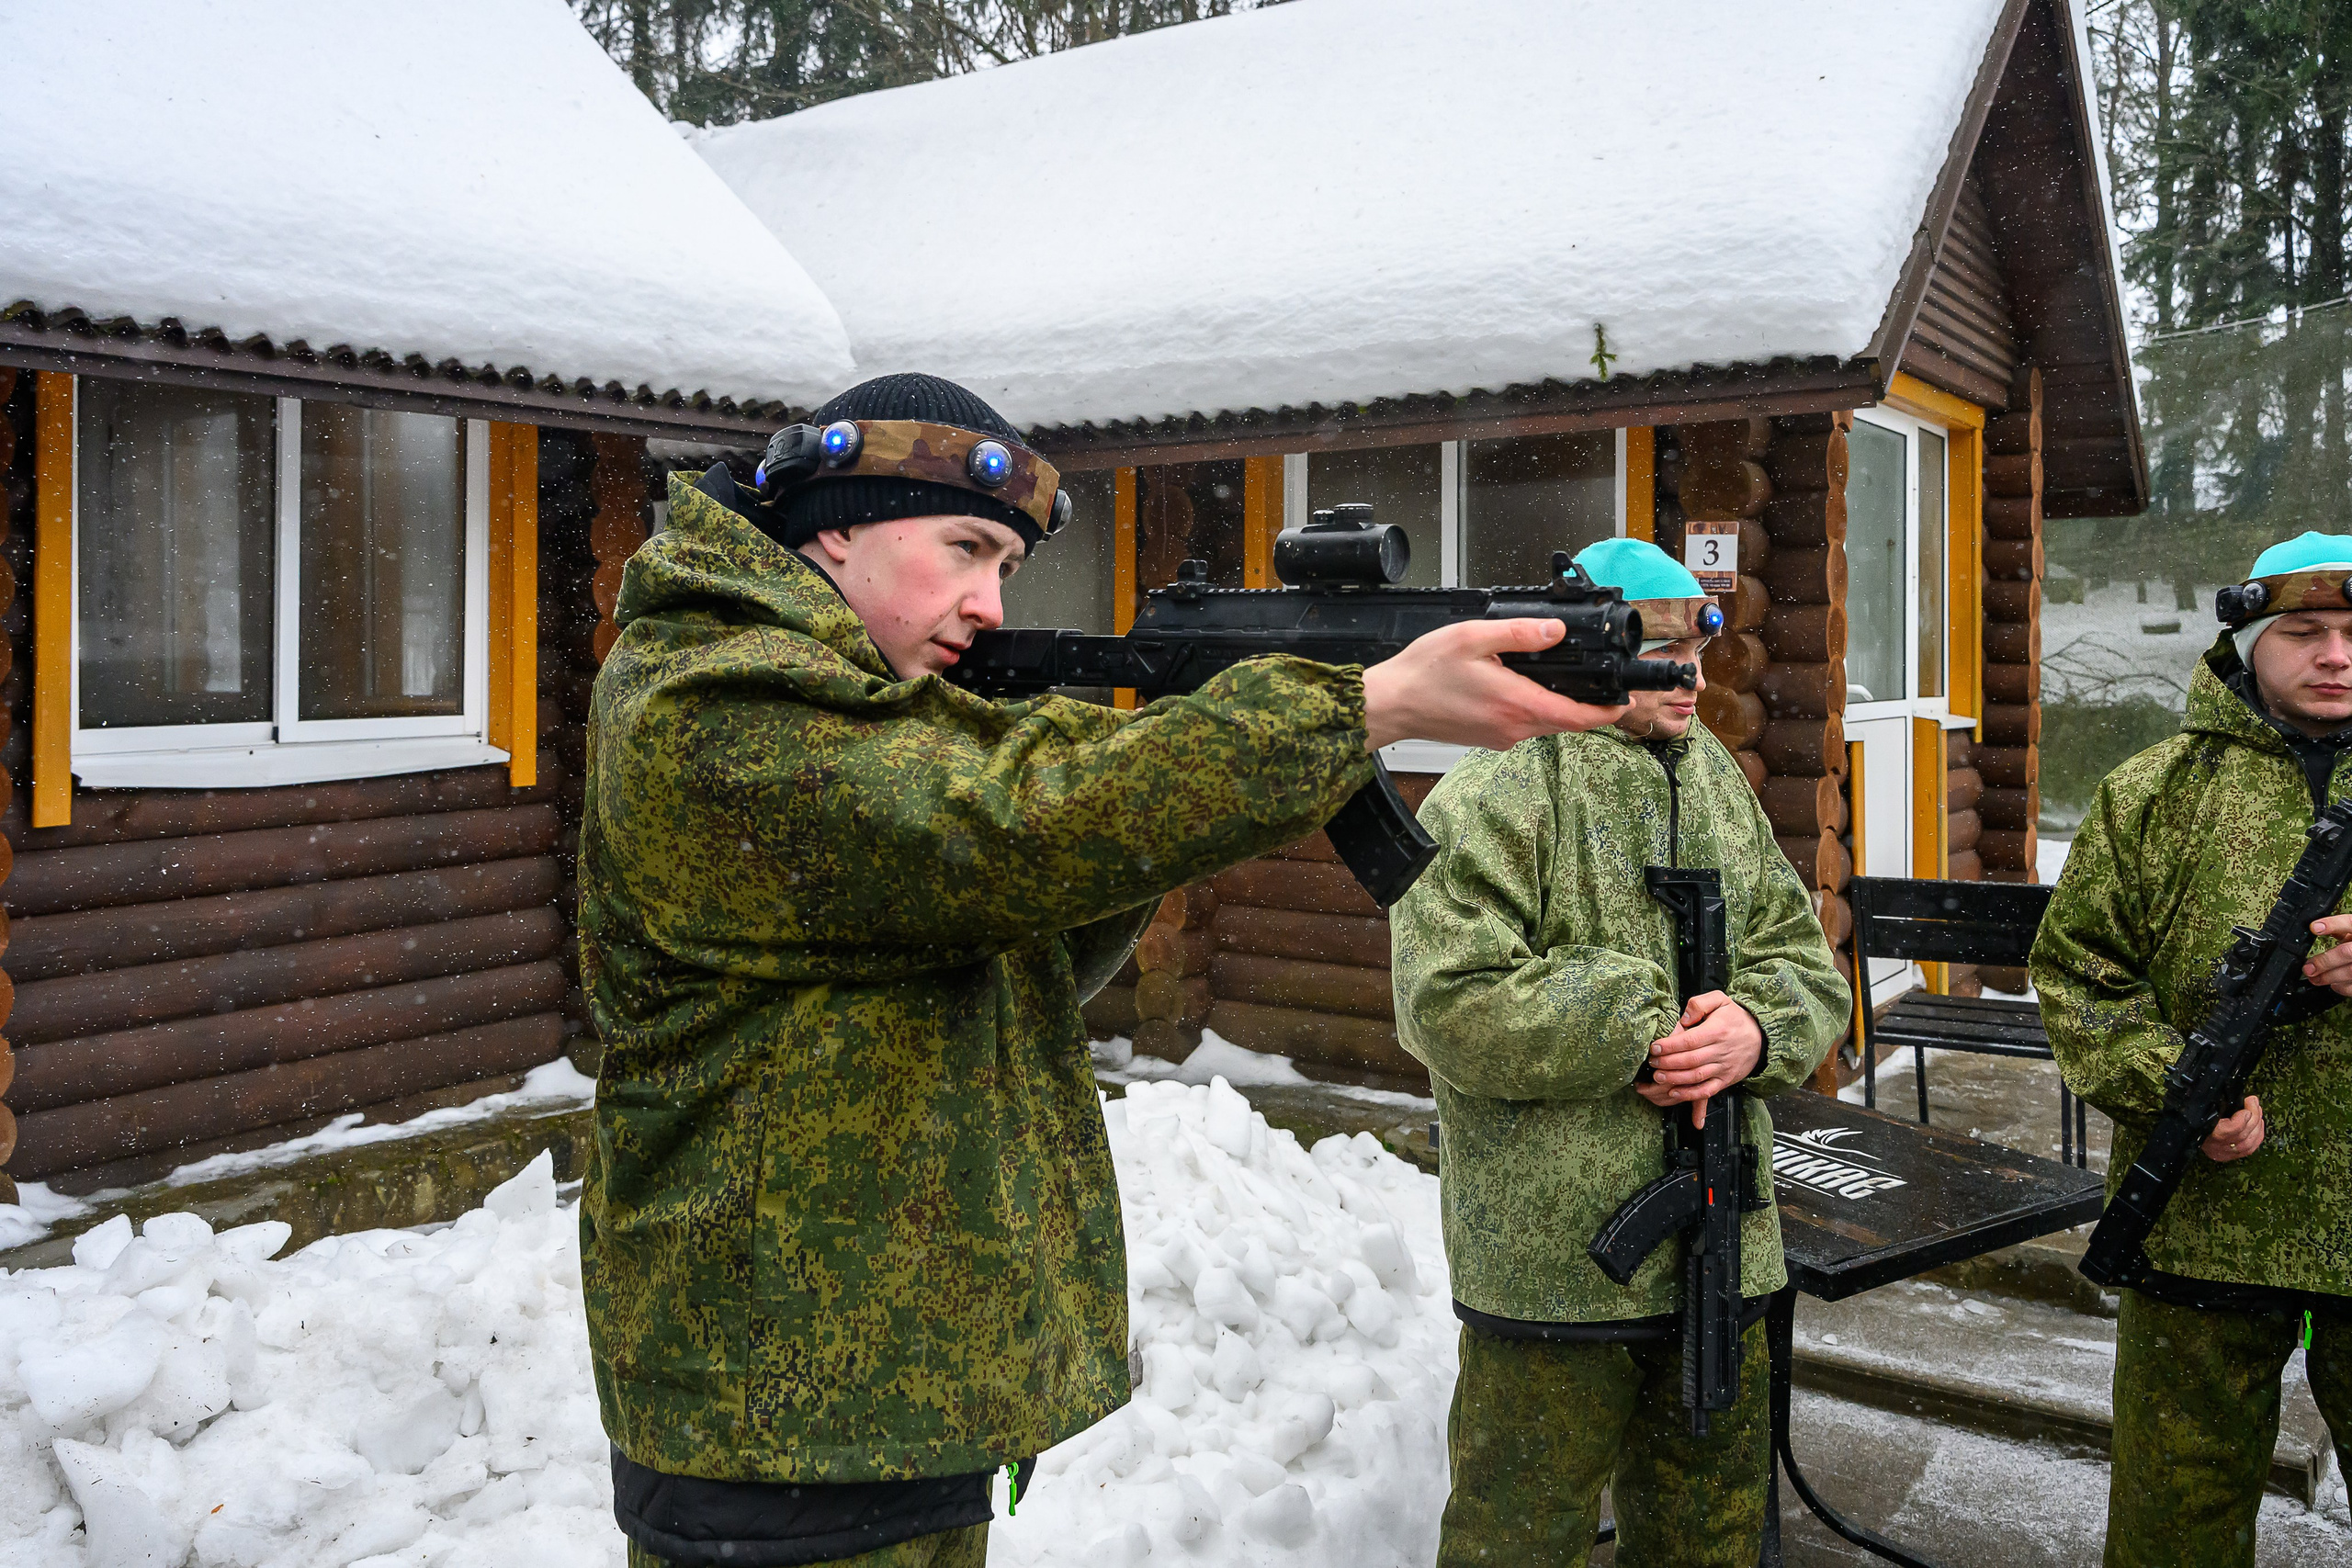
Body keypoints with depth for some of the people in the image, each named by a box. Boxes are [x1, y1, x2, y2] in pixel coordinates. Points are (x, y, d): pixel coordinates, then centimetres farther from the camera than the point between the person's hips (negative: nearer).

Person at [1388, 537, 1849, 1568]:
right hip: (1552, 1258, -7)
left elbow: (1806, 962, 11)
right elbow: (1447, 999, -21)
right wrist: (1636, 1042, -19)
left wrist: (1757, 1030, -11)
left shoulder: (1718, 784, 11)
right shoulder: (1495, 795, -13)